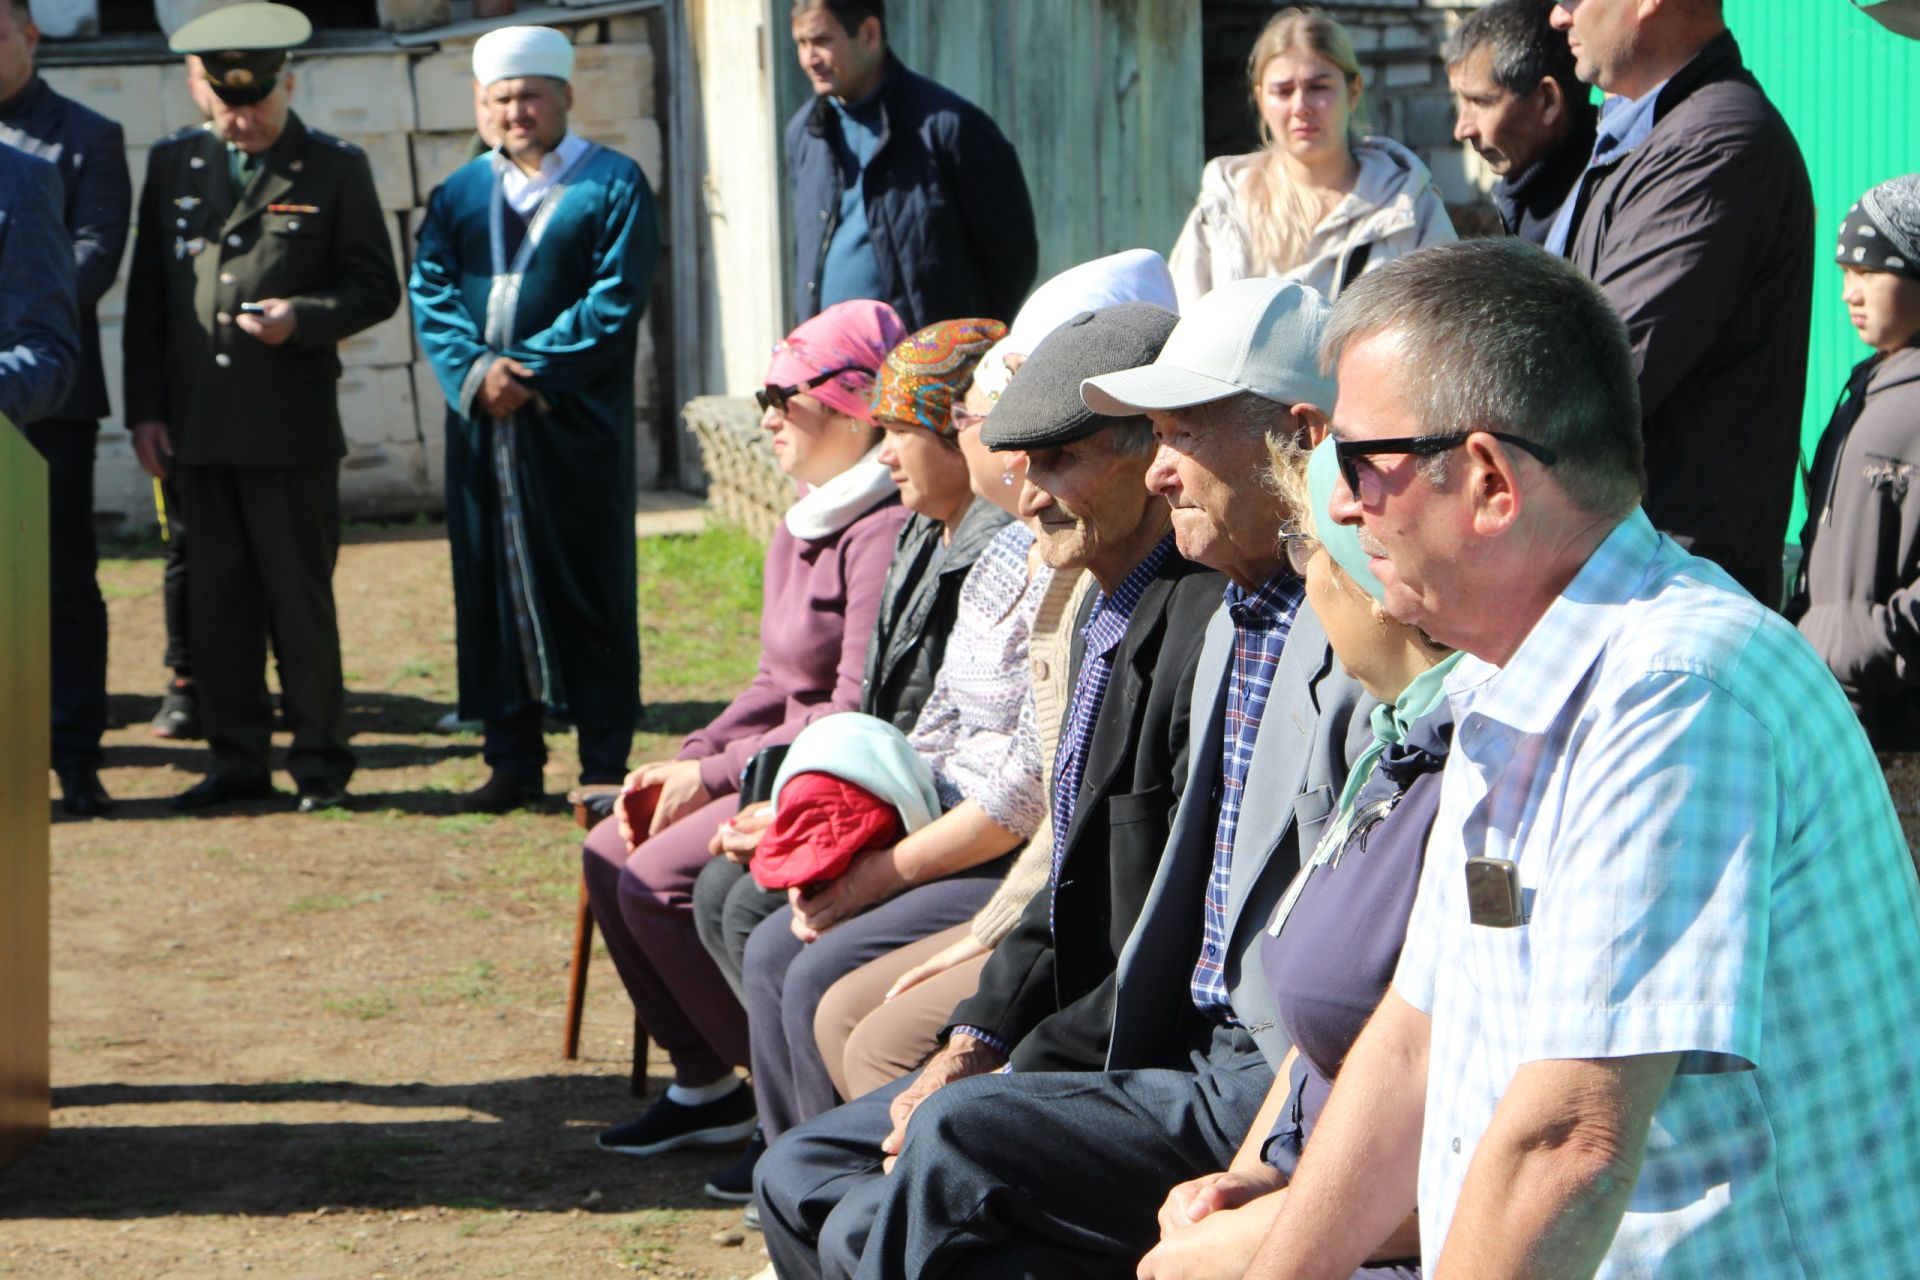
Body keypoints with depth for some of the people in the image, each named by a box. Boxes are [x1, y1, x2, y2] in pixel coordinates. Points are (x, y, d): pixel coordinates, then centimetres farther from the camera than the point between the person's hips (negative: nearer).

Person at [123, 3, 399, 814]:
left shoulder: (335, 170, 2)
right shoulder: (174, 164, 11)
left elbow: (376, 288, 4)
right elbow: (145, 295, 12)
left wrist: (301, 319, -15)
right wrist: (144, 408, 6)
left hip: (291, 426, -3)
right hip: (196, 426, 3)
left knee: (301, 599, 0)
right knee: (219, 596, 7)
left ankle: (319, 763, 8)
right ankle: (238, 761, 15)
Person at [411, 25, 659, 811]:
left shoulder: (613, 185, 2)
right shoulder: (460, 194, 15)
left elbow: (617, 299, -8)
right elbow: (432, 294, 6)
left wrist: (532, 371, -15)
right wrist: (473, 370, -13)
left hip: (576, 428, -4)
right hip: (481, 424, 4)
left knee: (590, 592, -1)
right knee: (492, 590, 6)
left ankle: (604, 766, 4)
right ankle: (514, 762, 13)